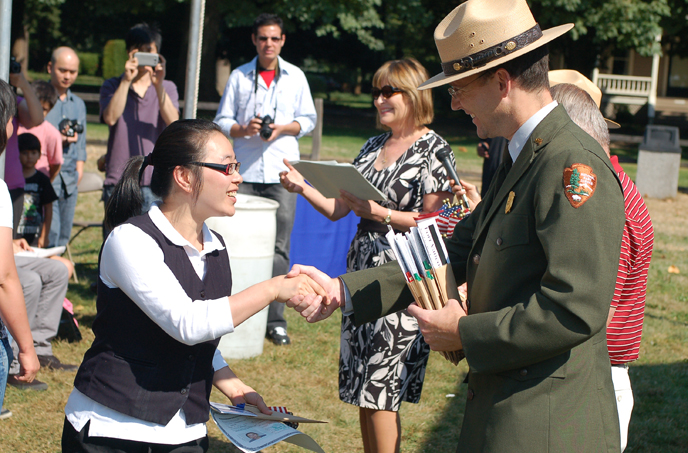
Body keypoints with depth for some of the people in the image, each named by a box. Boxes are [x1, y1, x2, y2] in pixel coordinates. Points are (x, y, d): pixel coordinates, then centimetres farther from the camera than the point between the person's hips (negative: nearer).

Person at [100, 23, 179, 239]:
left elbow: (173, 123, -7)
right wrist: (126, 81, -13)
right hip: (119, 181, 0)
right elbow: (110, 118, -9)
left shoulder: (167, 88, 12)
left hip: (156, 182, 1)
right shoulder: (112, 86, 11)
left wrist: (158, 86, -18)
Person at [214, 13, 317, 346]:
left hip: (282, 172, 0)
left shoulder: (295, 77, 10)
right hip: (244, 171, 0)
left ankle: (275, 321, 4)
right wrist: (243, 129, -11)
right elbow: (222, 121, 9)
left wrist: (283, 128, -6)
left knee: (278, 247, -1)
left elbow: (308, 119, 13)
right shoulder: (239, 76, 8)